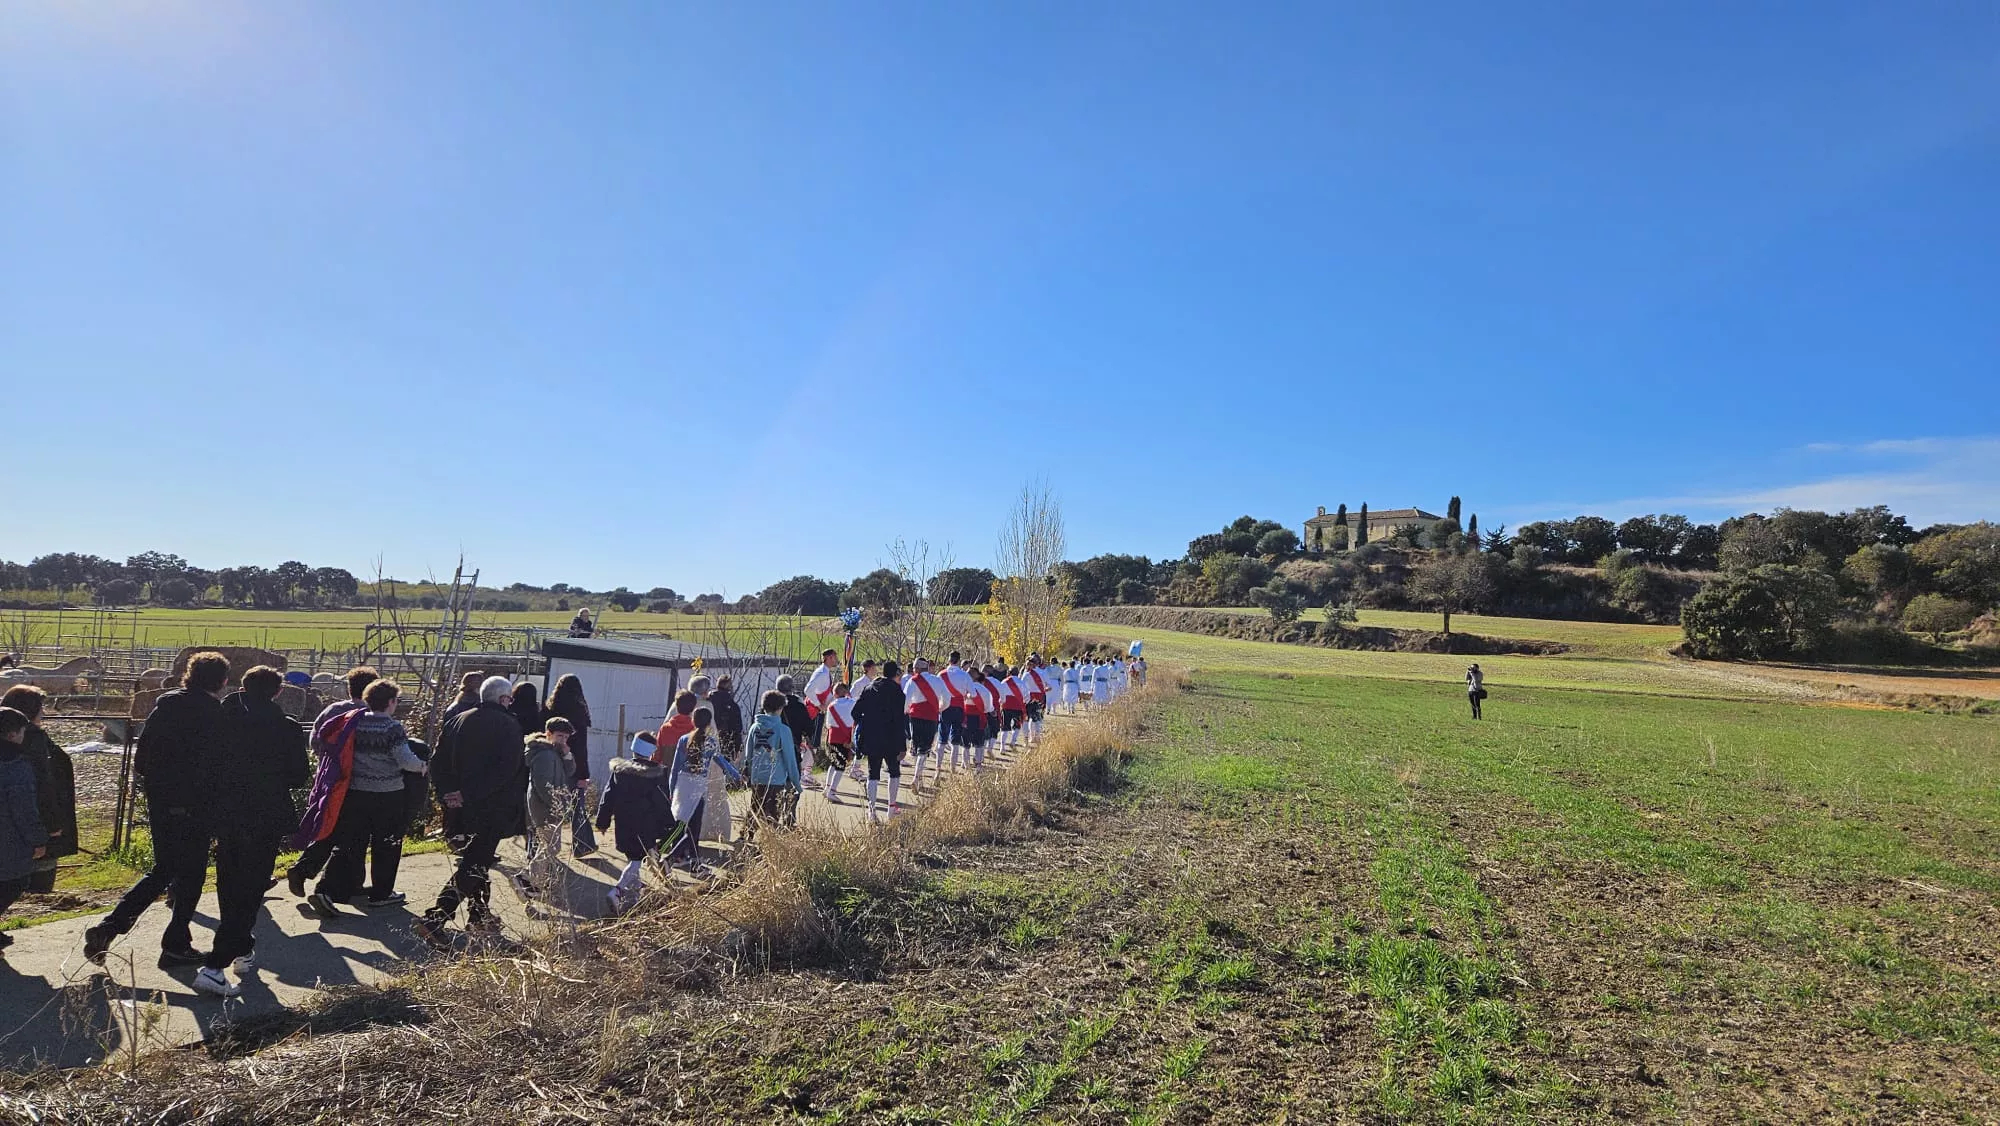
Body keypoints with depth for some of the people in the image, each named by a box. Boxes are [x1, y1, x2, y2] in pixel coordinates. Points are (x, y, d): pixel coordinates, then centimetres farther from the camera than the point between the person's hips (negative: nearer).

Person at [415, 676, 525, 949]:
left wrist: (445, 794, 2)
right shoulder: (509, 726, -9)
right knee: (473, 866, -3)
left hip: (459, 810, 7)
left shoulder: (456, 721, 8)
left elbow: (438, 763, 6)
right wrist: (470, 794, -18)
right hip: (491, 811, -7)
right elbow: (506, 770, -21)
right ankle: (435, 920, -13)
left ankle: (478, 915, 29)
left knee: (474, 861, 20)